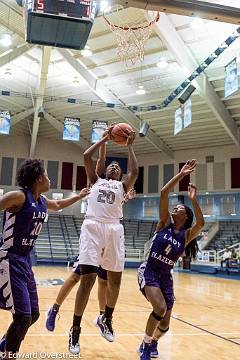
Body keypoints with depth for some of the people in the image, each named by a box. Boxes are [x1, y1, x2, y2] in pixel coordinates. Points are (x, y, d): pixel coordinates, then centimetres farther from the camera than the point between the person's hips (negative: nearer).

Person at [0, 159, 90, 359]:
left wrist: (79, 196, 37)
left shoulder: (42, 201, 10)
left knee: (33, 314, 13)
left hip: (25, 261, 9)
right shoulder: (19, 196, -17)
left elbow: (58, 206, 31)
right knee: (23, 316, -9)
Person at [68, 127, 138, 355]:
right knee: (87, 278, -10)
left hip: (114, 230, 2)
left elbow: (134, 172, 2)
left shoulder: (122, 186, 20)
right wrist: (104, 139, 17)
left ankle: (106, 319, 32)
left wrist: (129, 146, 10)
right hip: (92, 228, -2)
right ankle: (75, 329, 3)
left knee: (115, 280, 7)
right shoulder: (96, 181, 20)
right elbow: (86, 156, 10)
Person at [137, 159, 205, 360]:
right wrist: (181, 175, -15)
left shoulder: (186, 235, 1)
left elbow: (201, 223, -22)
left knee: (165, 324, 8)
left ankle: (153, 342, 43)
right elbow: (164, 193, -13)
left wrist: (193, 199, -25)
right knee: (160, 308, -26)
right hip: (149, 271, -3)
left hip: (166, 277, 3)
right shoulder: (164, 223, -2)